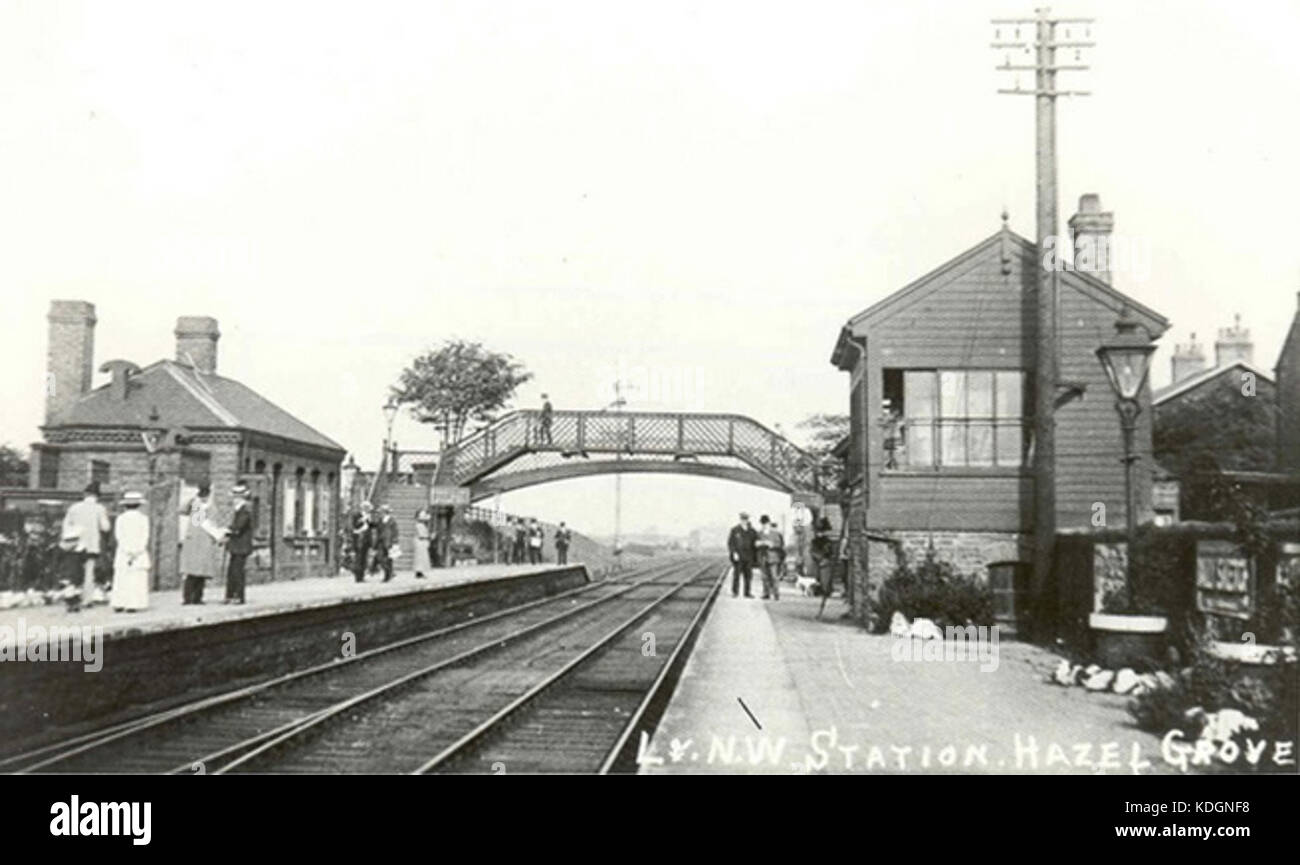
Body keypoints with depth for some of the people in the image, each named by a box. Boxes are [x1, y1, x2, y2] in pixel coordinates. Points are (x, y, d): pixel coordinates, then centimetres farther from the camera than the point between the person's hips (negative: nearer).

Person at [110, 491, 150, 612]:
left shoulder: (120, 518, 3)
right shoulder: (143, 519, 1)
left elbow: (118, 536, -4)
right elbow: (144, 538, -6)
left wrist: (129, 551, -8)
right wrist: (136, 552, -8)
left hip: (123, 553, 1)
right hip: (140, 554, -1)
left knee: (121, 580, 6)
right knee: (137, 580, -2)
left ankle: (119, 605, 3)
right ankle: (133, 605, -9)